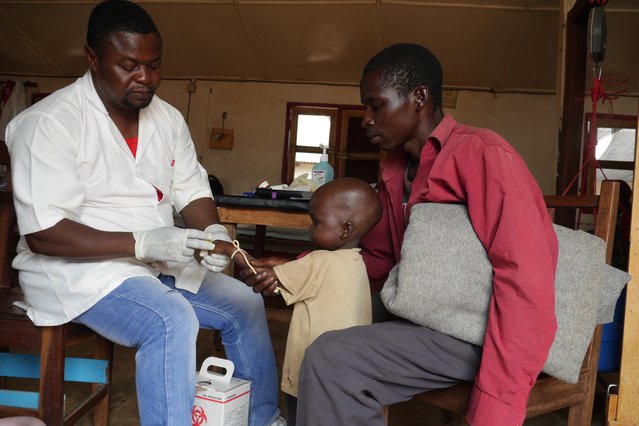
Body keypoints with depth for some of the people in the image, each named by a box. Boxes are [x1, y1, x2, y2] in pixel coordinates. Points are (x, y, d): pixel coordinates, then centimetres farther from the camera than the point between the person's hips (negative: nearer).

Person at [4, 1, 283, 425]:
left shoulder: (169, 119, 5)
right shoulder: (49, 122, -16)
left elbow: (193, 192, 8)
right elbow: (42, 234, -22)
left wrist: (212, 231, -15)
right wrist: (142, 243, -31)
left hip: (160, 262, 7)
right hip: (77, 268, -7)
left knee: (245, 303, 3)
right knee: (172, 321, -32)